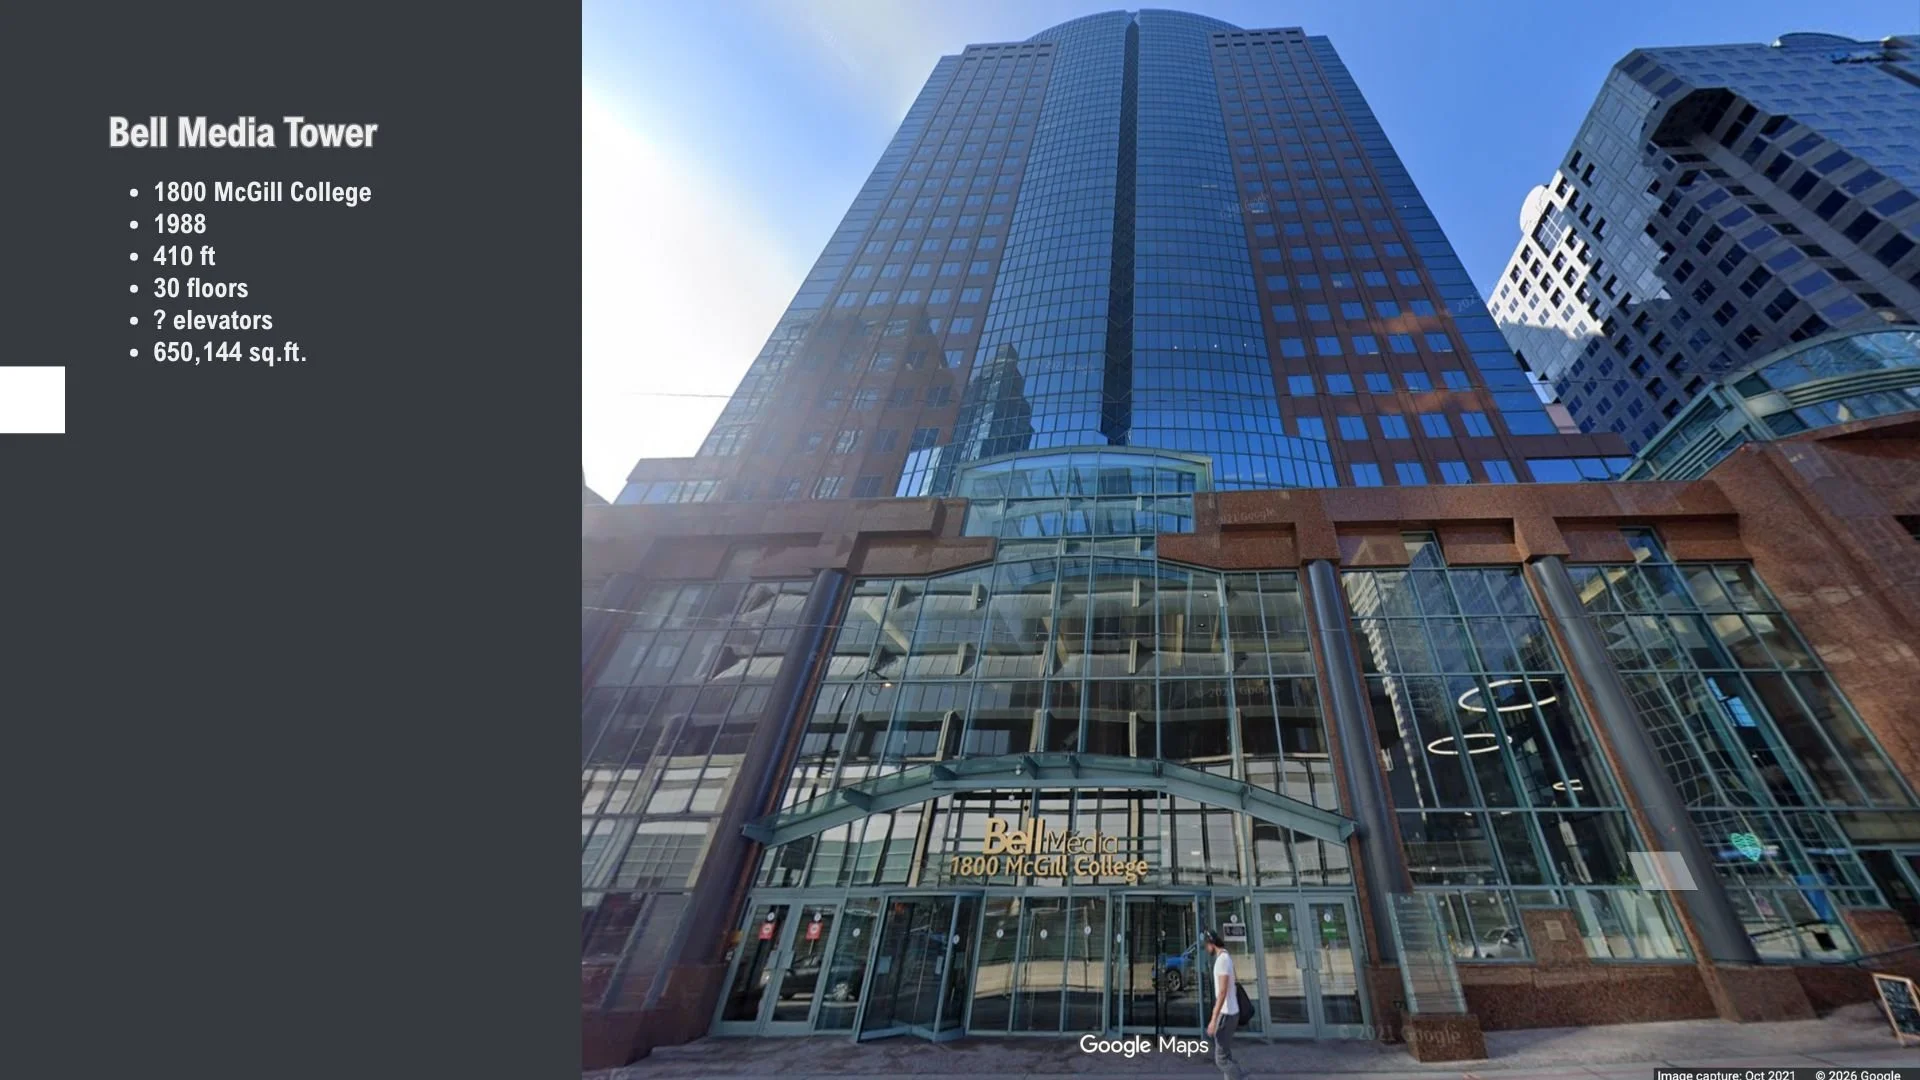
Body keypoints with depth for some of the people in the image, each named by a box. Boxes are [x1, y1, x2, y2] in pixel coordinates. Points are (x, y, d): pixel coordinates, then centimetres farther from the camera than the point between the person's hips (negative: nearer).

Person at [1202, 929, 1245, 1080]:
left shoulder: (1222, 959, -20)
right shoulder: (1225, 958, 11)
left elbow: (1222, 992, -25)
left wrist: (1213, 1019, -24)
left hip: (1226, 1014, -10)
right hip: (1228, 1013, 10)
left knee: (1221, 1058, -5)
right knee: (1224, 1055, 15)